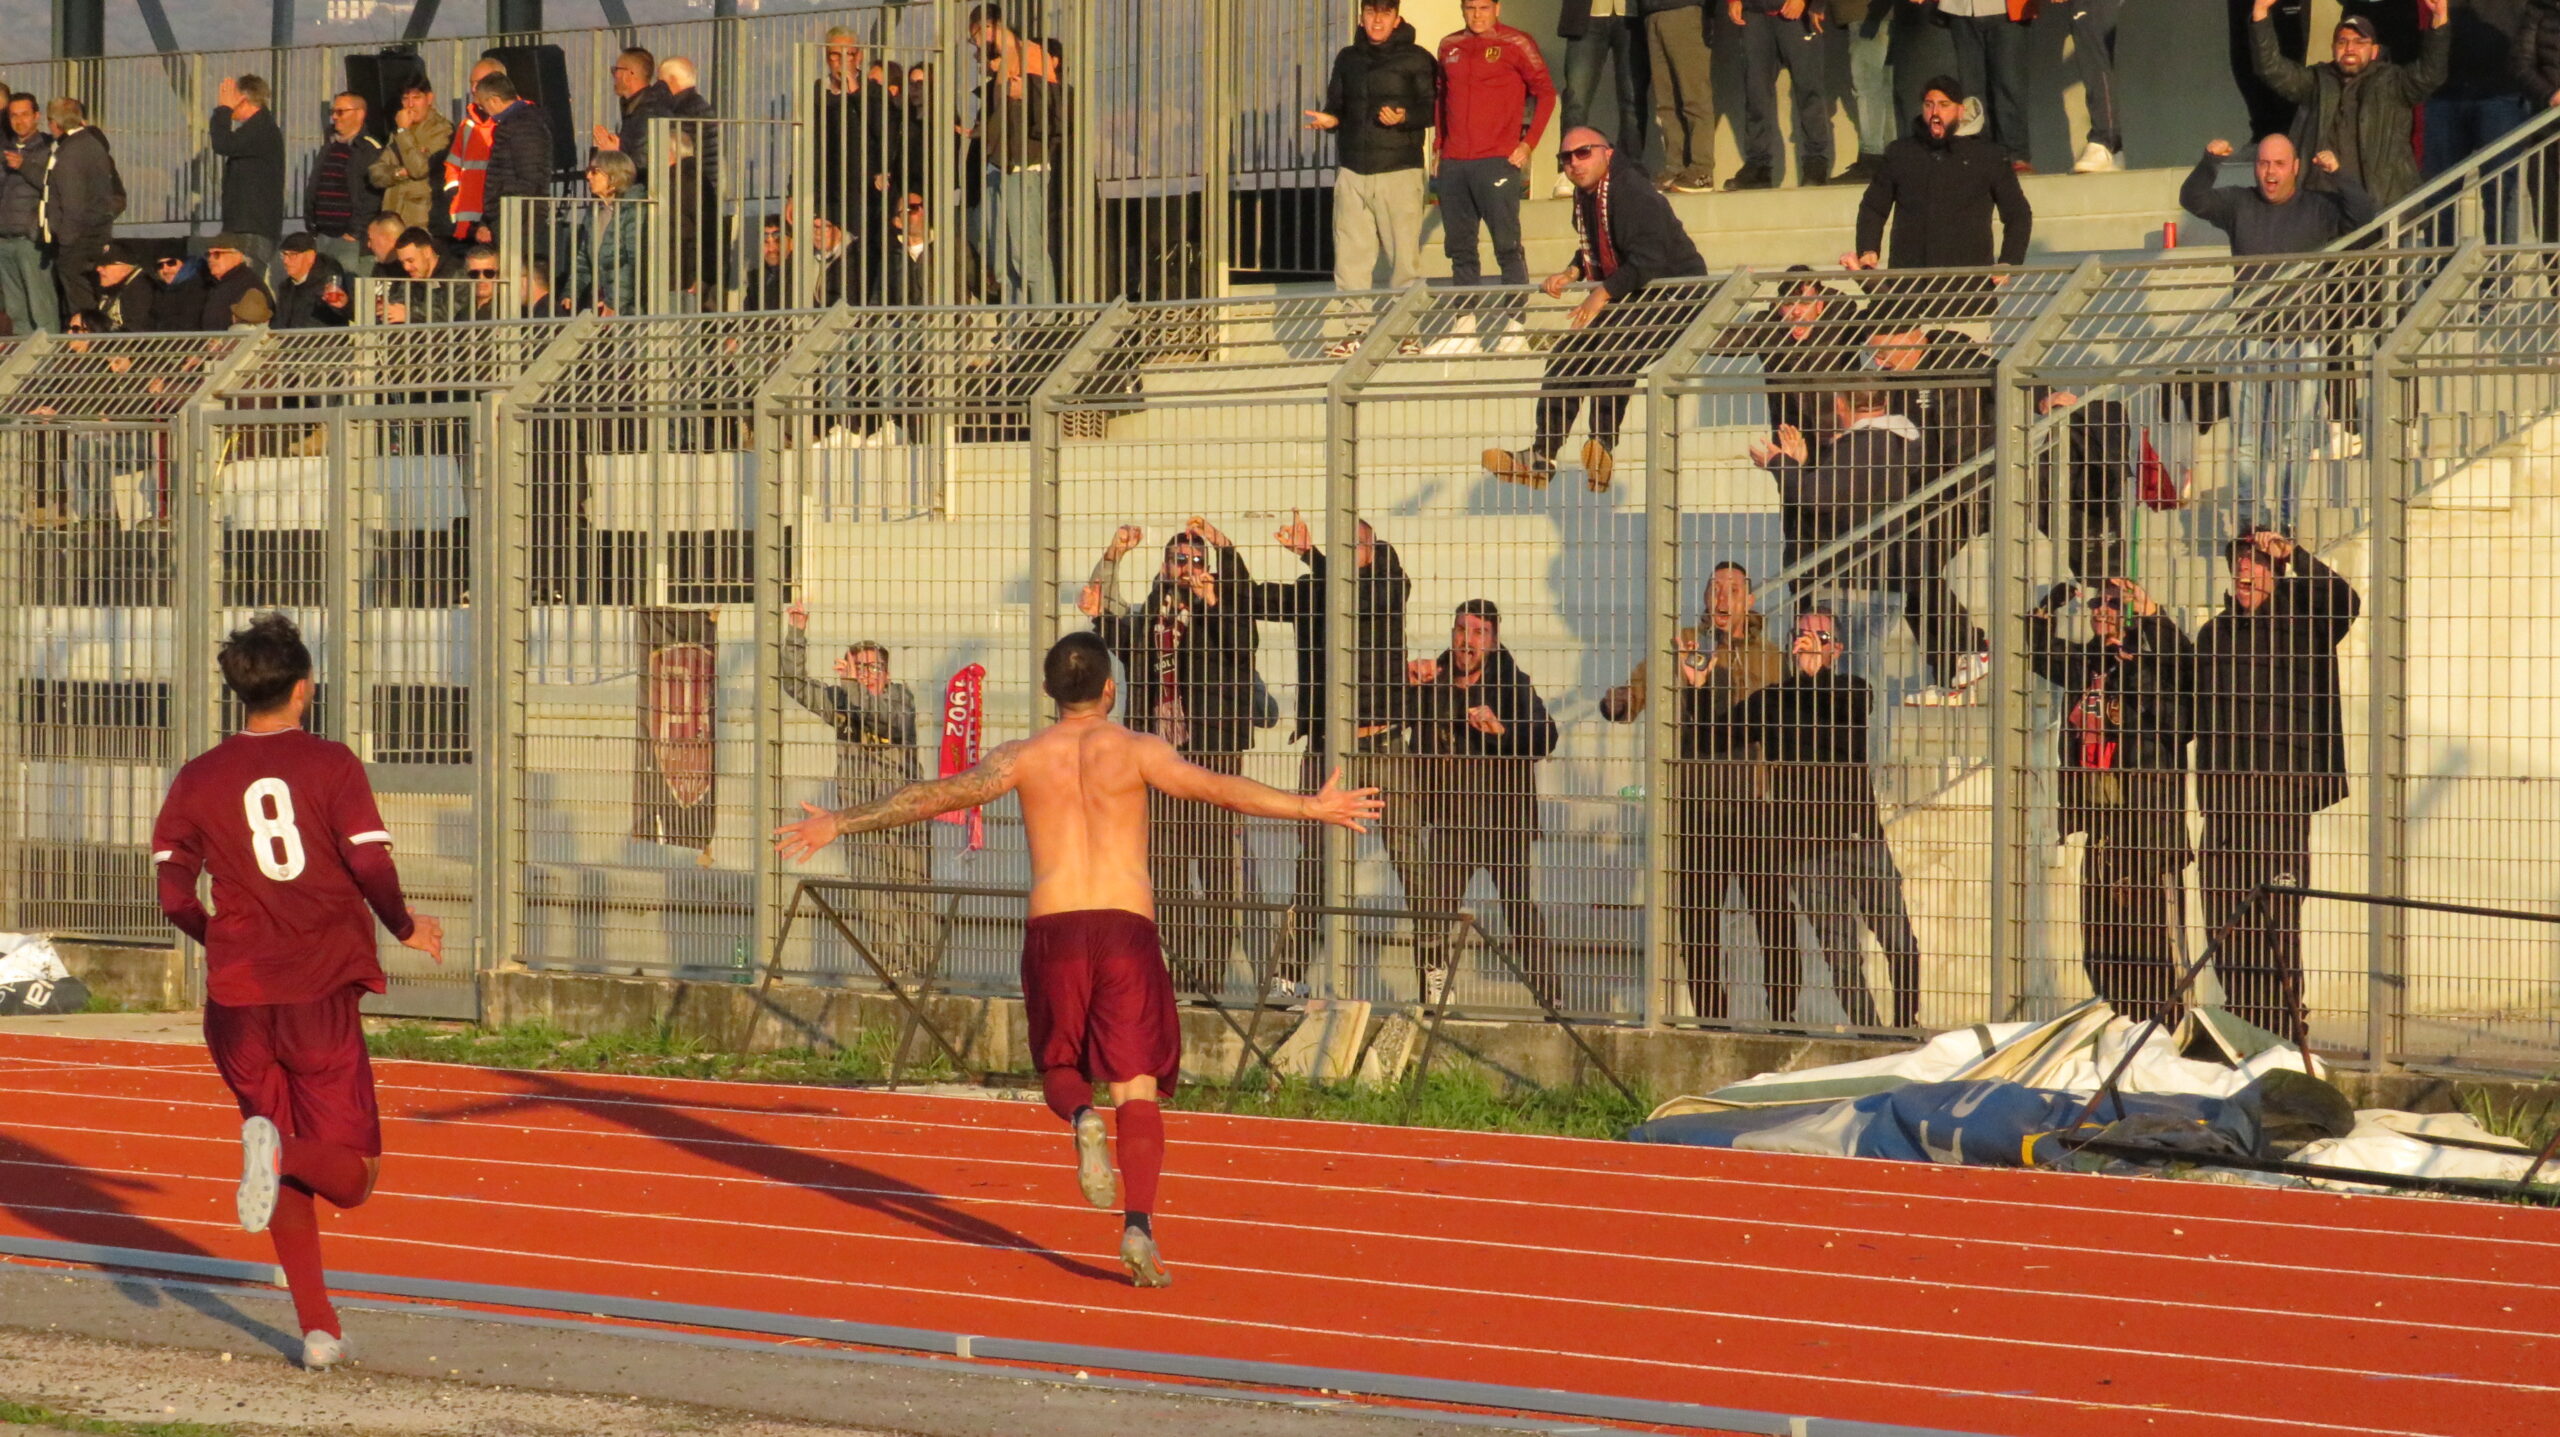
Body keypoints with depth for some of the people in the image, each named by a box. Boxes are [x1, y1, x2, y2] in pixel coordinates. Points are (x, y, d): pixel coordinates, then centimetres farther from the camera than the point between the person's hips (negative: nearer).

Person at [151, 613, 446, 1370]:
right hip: (322, 994, -3)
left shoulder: (197, 780, 6)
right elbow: (372, 867, -11)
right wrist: (405, 929, 9)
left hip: (237, 1000, 3)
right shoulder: (330, 765, -2)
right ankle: (280, 1150, -29)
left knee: (292, 1181, 17)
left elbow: (173, 894, 5)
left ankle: (318, 1329, 8)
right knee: (352, 1175, 4)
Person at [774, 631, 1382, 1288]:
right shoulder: (1136, 750, 3)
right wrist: (1310, 808, -5)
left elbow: (935, 795, 8)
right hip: (1127, 928, -1)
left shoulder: (1023, 758, 7)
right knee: (1136, 1088, 0)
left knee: (1061, 1069, 19)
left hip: (1053, 931, 1)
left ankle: (1082, 1117, -17)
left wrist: (840, 823, 15)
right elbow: (1217, 787, -7)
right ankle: (1138, 1226, -16)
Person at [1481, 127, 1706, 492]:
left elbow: (1649, 261, -31)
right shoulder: (1585, 195, 8)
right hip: (1622, 302, 10)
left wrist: (1603, 294, -33)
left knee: (1615, 347, -34)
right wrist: (1572, 273, 4)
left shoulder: (1632, 194, -22)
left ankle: (1604, 445, -39)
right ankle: (1540, 458, 3)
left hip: (1675, 298, -10)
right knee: (1567, 353, 2)